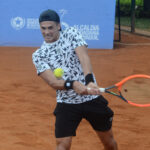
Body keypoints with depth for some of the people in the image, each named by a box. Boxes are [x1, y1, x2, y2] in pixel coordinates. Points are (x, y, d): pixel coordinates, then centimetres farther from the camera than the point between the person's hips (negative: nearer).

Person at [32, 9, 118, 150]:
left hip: (92, 98, 1)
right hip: (66, 104, -1)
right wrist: (72, 84, -37)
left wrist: (89, 80, -37)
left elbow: (84, 57, -18)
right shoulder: (38, 55, -3)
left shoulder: (71, 33, -1)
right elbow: (52, 82, -16)